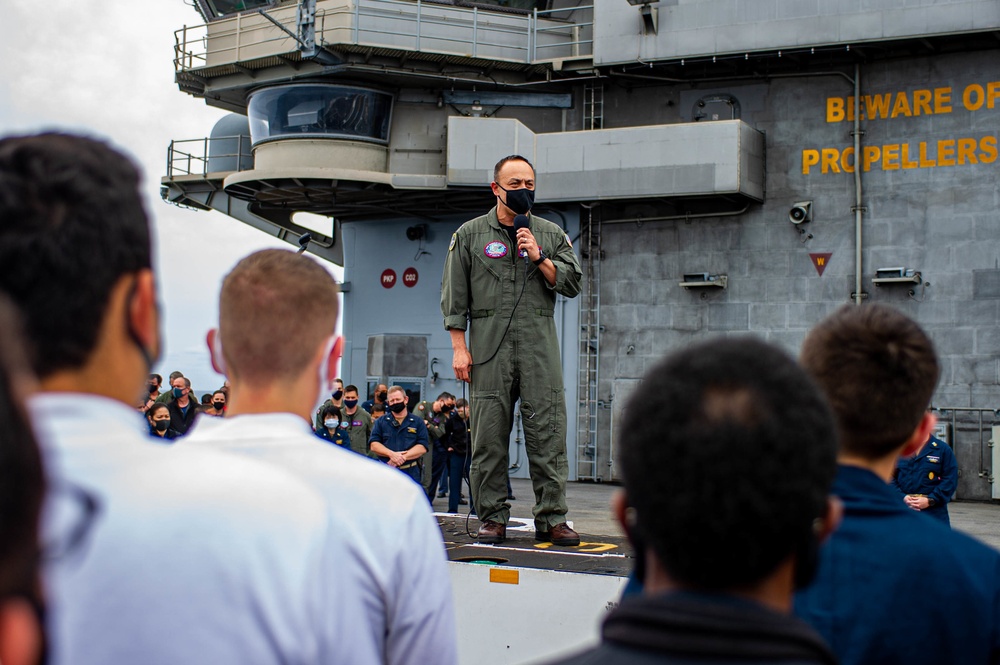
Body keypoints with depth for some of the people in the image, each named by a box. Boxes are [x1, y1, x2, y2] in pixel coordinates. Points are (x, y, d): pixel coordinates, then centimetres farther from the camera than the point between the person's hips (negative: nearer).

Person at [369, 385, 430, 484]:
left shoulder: (418, 422, 7)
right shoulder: (380, 422, 11)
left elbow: (422, 447, -3)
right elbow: (373, 444, 0)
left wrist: (403, 457, -16)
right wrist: (391, 454, -16)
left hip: (410, 474, -1)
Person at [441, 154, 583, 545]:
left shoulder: (551, 235, 15)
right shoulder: (470, 234, 11)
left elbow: (573, 284, 9)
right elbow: (454, 296, 7)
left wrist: (540, 259, -4)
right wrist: (459, 347, -2)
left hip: (540, 347, 1)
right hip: (489, 346, -1)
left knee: (548, 433, -4)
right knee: (489, 435, -1)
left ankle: (551, 519, 1)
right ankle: (493, 517, 8)